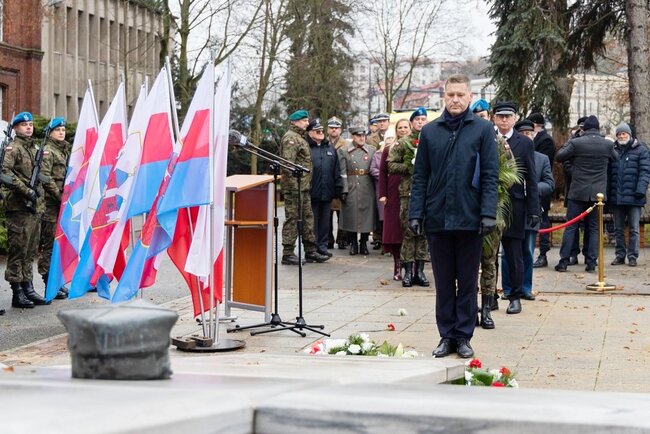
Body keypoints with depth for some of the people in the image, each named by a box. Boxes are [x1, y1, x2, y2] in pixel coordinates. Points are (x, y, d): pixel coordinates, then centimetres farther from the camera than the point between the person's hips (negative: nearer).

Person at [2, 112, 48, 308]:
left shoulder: (35, 149, 20)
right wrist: (26, 191, -22)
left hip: (35, 207, 8)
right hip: (19, 207, -8)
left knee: (30, 251, 11)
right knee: (18, 251, -6)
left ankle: (28, 288, 16)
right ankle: (17, 293, -4)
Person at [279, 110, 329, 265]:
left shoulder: (300, 138, 21)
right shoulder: (290, 138, -12)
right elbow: (288, 163, -20)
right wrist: (293, 185, -23)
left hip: (303, 187, 10)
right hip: (294, 186, -10)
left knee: (307, 217, 13)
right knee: (292, 218, -6)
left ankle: (310, 252, 19)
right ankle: (287, 254, -2)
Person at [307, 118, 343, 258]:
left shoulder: (330, 148, 15)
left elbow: (336, 170, 16)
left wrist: (338, 186, 9)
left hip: (327, 193, 5)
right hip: (312, 193, -5)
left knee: (325, 220, 9)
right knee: (312, 221, 1)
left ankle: (322, 246, 16)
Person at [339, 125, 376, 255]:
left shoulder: (371, 151, 8)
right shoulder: (343, 151, 2)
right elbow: (342, 173, -2)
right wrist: (343, 190, -9)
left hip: (367, 189, 2)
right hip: (351, 189, -2)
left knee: (366, 215, 2)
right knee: (351, 216, 1)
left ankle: (364, 244, 14)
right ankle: (353, 244, 12)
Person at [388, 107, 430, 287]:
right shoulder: (402, 144, 6)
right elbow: (391, 165, 3)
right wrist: (410, 167, -9)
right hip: (408, 192, -2)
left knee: (424, 232, 4)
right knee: (408, 232, -2)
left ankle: (419, 270, 10)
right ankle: (408, 270, 2)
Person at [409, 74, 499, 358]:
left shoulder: (482, 129, 2)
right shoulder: (430, 131, 8)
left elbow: (490, 175, -2)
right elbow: (420, 176, 8)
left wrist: (488, 213, -10)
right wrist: (416, 213, 0)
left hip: (469, 218, -2)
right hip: (437, 217, 2)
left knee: (468, 282, 6)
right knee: (443, 282, 8)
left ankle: (464, 336, 15)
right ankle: (447, 336, 16)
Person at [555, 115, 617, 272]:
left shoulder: (575, 143, -10)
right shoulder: (607, 144, -2)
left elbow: (559, 157, -1)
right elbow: (615, 158, 17)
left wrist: (567, 144, 14)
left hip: (578, 192, -2)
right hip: (597, 193, 2)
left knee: (570, 227, 4)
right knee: (594, 228, 8)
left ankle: (564, 261, 1)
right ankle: (591, 262, 5)